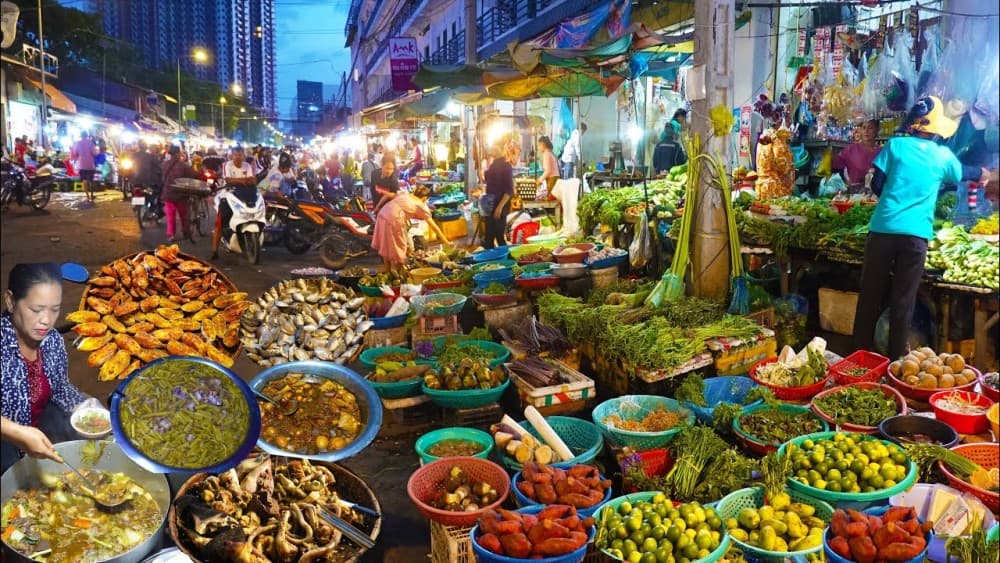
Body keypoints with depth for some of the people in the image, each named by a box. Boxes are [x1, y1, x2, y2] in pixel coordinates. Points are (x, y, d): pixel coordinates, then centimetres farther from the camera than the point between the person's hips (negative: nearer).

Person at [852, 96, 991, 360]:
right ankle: (896, 359, 13)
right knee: (903, 301, 6)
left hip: (883, 228, 0)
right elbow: (962, 173, 30)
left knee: (870, 295, 8)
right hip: (916, 234, 0)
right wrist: (982, 173, 53)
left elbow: (876, 184, 2)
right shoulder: (943, 156, 8)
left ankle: (860, 354, 16)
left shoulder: (895, 145, 4)